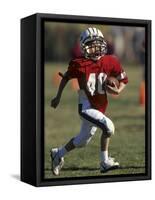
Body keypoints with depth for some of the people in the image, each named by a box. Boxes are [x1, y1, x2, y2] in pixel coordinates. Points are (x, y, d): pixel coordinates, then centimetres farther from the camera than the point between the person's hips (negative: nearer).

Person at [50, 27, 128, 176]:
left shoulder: (110, 62, -5)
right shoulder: (79, 64, -13)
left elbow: (123, 79, 7)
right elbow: (66, 77, 4)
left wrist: (118, 90, -13)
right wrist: (58, 97, 10)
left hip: (100, 107, 6)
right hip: (86, 107, -5)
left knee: (82, 141, 18)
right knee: (108, 126, -24)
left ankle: (58, 154, 41)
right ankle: (105, 162, -8)